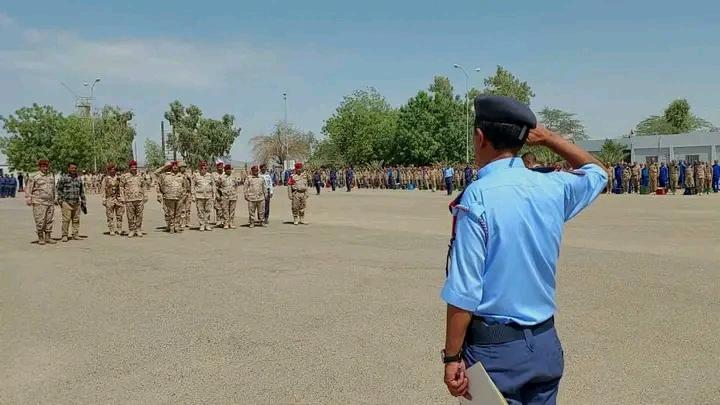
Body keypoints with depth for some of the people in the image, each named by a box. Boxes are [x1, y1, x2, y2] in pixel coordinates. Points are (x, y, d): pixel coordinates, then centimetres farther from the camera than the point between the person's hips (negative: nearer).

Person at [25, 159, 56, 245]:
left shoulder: (52, 176, 15)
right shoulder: (34, 177, -2)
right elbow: (28, 189, -1)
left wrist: (54, 198, 25)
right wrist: (28, 199, -8)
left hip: (50, 202, 5)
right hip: (39, 203, -5)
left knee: (49, 220, 6)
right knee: (40, 221, -5)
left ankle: (48, 237, 13)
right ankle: (40, 238, 4)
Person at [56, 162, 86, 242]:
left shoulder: (79, 179, 16)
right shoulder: (63, 178, 1)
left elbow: (82, 191, 21)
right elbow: (59, 190, 3)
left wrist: (83, 202, 18)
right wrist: (60, 200, -4)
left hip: (77, 203, 4)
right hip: (66, 203, -4)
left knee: (76, 220, 6)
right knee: (66, 220, -7)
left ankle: (75, 235, 13)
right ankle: (65, 235, 0)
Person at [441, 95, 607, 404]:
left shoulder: (477, 196, -18)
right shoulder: (553, 187, -2)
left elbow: (464, 291, -19)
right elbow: (597, 171, 22)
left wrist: (452, 357, -11)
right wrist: (548, 137, 11)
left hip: (493, 347, -5)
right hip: (545, 344, 6)